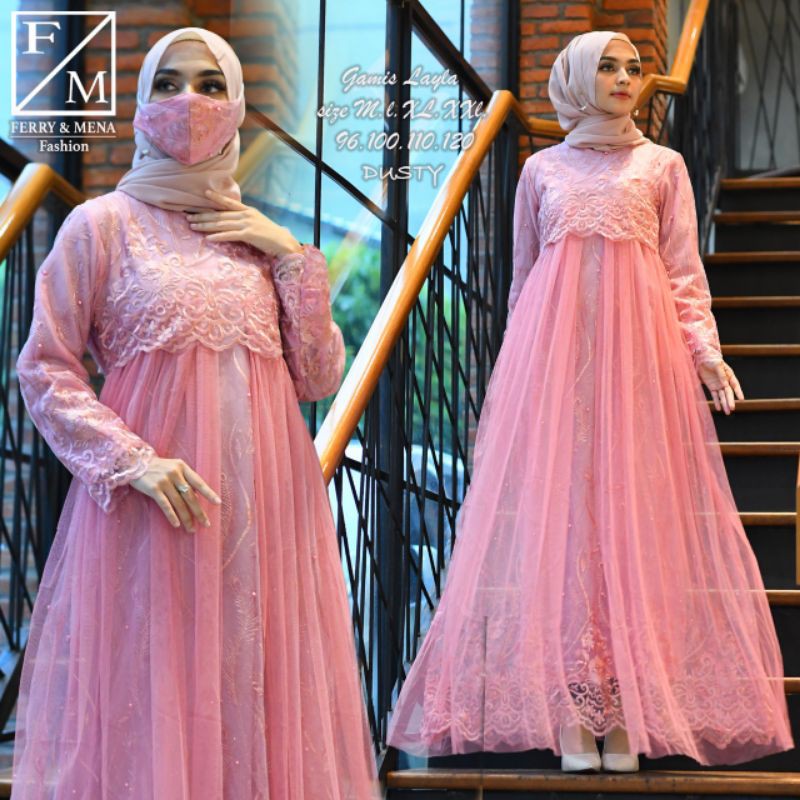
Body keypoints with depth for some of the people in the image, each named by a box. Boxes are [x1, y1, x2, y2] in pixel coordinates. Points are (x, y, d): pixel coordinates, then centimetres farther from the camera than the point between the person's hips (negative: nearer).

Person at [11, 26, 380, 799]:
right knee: (149, 697, -3)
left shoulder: (262, 235, 14)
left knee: (258, 689, 4)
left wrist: (296, 260, 1)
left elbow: (319, 378, 10)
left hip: (262, 500, 4)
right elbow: (43, 369, -1)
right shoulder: (103, 223, 2)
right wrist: (135, 460, -12)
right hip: (152, 502, -4)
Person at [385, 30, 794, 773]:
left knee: (635, 510, -6)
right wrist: (512, 367, 15)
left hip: (639, 349, -1)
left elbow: (685, 276, 9)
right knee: (556, 509, -7)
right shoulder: (542, 170, 16)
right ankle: (569, 707, -7)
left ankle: (626, 710, -5)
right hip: (552, 349, 1)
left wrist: (705, 349, -5)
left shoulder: (663, 165, 13)